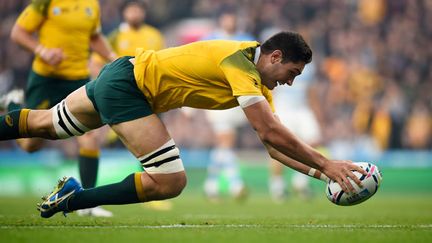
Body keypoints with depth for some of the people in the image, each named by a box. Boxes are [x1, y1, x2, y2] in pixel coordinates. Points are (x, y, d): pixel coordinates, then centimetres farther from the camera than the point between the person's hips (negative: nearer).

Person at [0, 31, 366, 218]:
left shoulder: (258, 81, 4)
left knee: (44, 125, 22)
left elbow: (273, 144, 5)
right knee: (170, 182, -15)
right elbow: (271, 132, -29)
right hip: (127, 83, -10)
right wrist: (325, 164, -24)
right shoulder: (241, 64, -23)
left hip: (118, 77, 10)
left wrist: (319, 172, -6)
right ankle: (72, 200, -8)